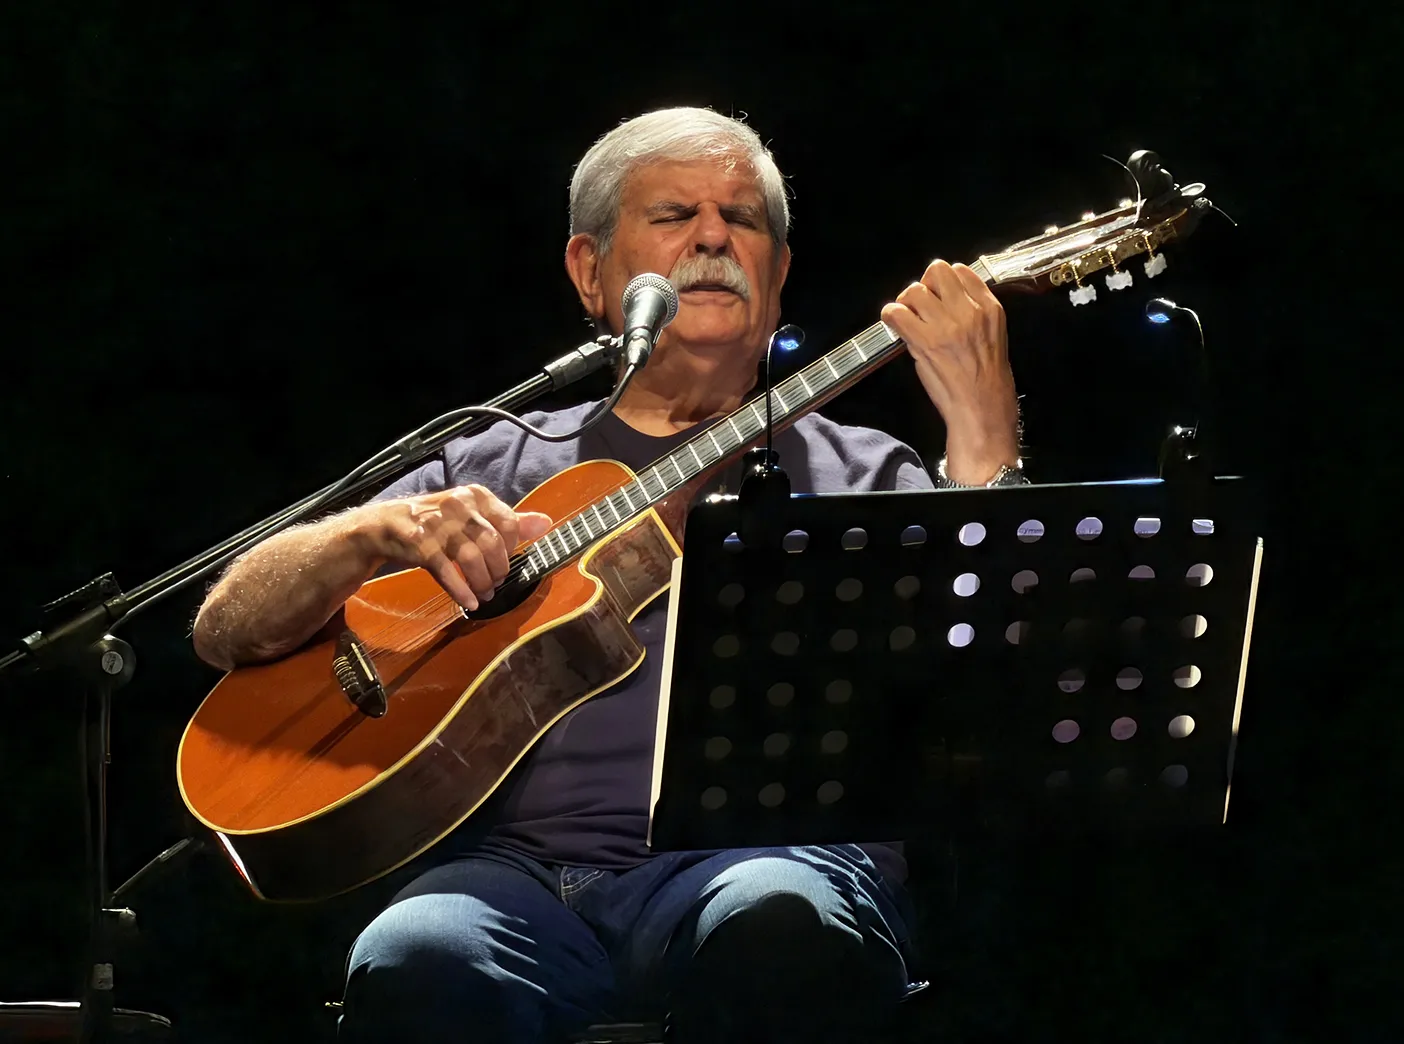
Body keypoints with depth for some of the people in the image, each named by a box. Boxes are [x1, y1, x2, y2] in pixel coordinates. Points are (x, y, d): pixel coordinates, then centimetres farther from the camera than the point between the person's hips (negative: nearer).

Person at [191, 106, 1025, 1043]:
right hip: (522, 865, 0)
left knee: (778, 924, -38)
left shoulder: (862, 477, 22)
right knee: (415, 966, -36)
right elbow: (228, 631, 18)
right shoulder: (500, 467, 25)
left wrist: (981, 430, -6)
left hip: (770, 851, 0)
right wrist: (380, 533, -3)